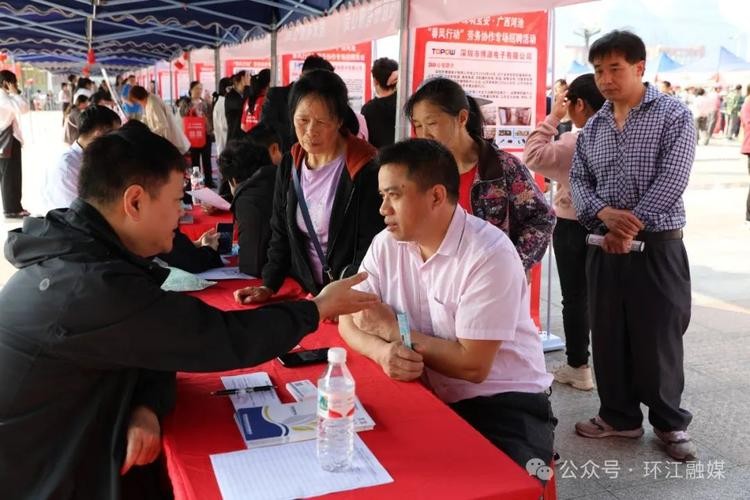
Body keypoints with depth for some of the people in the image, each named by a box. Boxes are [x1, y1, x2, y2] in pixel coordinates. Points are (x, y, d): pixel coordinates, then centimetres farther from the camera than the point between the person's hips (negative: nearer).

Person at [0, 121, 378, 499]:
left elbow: (157, 342, 5)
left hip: (69, 456, 8)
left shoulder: (82, 252, 0)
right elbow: (221, 339, -26)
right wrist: (317, 308, -12)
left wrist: (147, 407, -15)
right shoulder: (90, 289, -31)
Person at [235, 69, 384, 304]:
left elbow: (372, 249, -10)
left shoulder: (366, 171, -11)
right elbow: (280, 234, 13)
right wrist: (268, 285, 1)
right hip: (302, 293, 5)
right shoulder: (289, 165, 7)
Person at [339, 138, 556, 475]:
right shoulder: (386, 245, 0)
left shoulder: (489, 255, -20)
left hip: (504, 406, -5)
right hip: (430, 402, 5)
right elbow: (348, 320, 1)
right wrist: (382, 351, -21)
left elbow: (473, 365, -21)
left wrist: (391, 329, -12)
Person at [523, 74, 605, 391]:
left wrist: (552, 119, -15)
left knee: (575, 297, 4)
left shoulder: (576, 141, -20)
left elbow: (533, 158, -20)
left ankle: (578, 367, 13)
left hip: (573, 226, -6)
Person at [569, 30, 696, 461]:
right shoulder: (593, 127, 11)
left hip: (658, 246, -5)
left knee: (659, 338, 3)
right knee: (608, 337, 10)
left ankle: (670, 422, 22)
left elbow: (671, 181, -14)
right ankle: (619, 416, 27)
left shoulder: (673, 115, -4)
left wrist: (630, 228, -17)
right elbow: (578, 180, 8)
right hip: (605, 247, 5)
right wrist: (604, 212, -13)